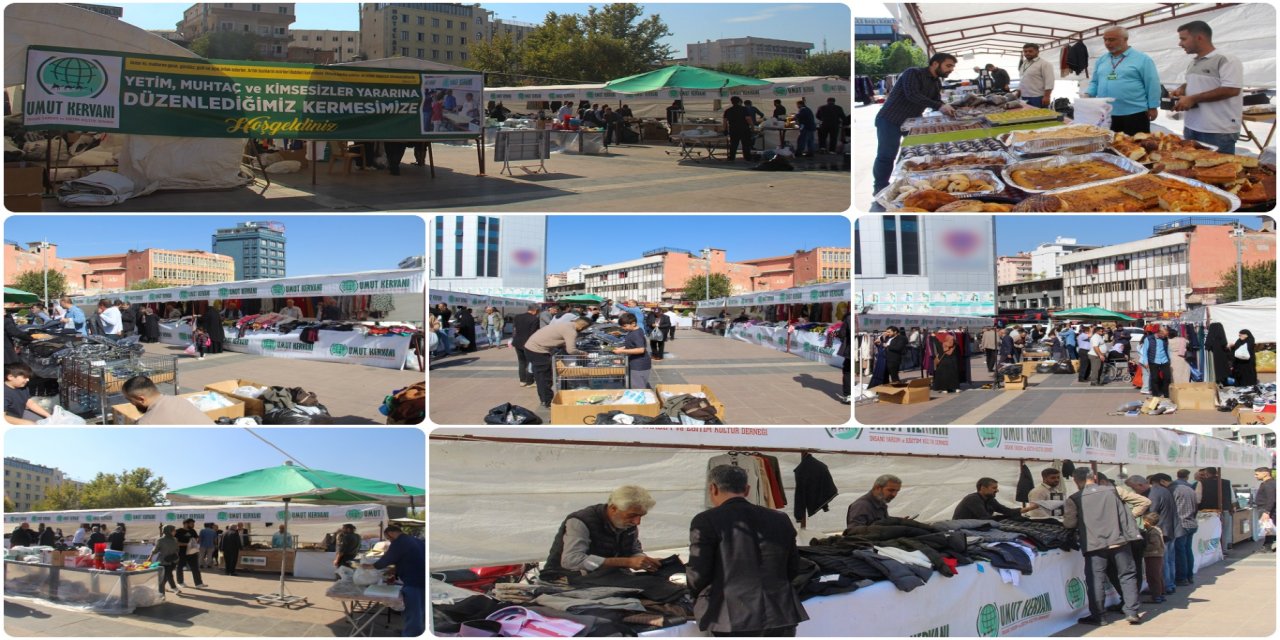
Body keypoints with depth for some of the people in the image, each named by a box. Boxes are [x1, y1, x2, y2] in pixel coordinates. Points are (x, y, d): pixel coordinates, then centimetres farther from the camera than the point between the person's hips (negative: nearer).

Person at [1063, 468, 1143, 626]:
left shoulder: (1074, 499, -4)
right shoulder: (1111, 492, 4)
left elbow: (1070, 523, -7)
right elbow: (1124, 515, 6)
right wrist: (1133, 534, 10)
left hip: (1094, 545, -2)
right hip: (1118, 541, 2)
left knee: (1096, 580, 4)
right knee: (1127, 576, 11)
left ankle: (1096, 615, 6)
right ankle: (1131, 612, 9)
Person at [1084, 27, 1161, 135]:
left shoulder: (1142, 59, -2)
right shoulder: (1101, 60, 15)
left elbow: (1152, 85, -3)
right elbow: (1095, 82, 20)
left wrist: (1152, 108, -7)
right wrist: (1088, 94, 0)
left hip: (1134, 114, -5)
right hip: (1105, 115, 5)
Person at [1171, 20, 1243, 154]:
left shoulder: (1226, 60, -12)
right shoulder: (1193, 63, 16)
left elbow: (1231, 90, -21)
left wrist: (1193, 99, -19)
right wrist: (1181, 90, 7)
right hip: (1191, 128, 9)